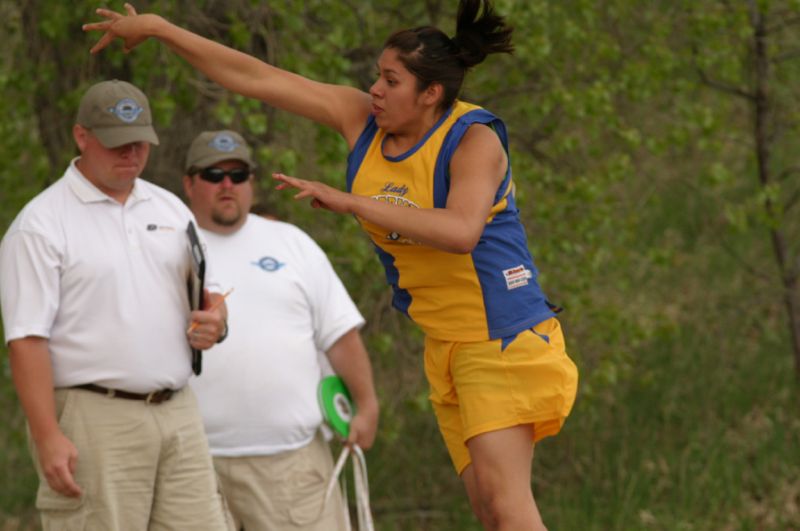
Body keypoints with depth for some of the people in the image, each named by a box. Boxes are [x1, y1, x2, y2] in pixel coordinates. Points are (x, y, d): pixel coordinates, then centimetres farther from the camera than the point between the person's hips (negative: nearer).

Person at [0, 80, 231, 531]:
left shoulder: (171, 209, 15)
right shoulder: (41, 225, -6)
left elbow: (210, 291, 23)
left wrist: (215, 320, -2)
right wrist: (48, 437, -19)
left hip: (178, 410, 6)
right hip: (93, 421, -6)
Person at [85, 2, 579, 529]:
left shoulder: (474, 139, -15)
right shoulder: (361, 119, 3)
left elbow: (461, 230, -34)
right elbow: (258, 78, 6)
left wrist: (350, 202, -30)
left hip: (501, 332, -7)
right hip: (446, 344, 7)